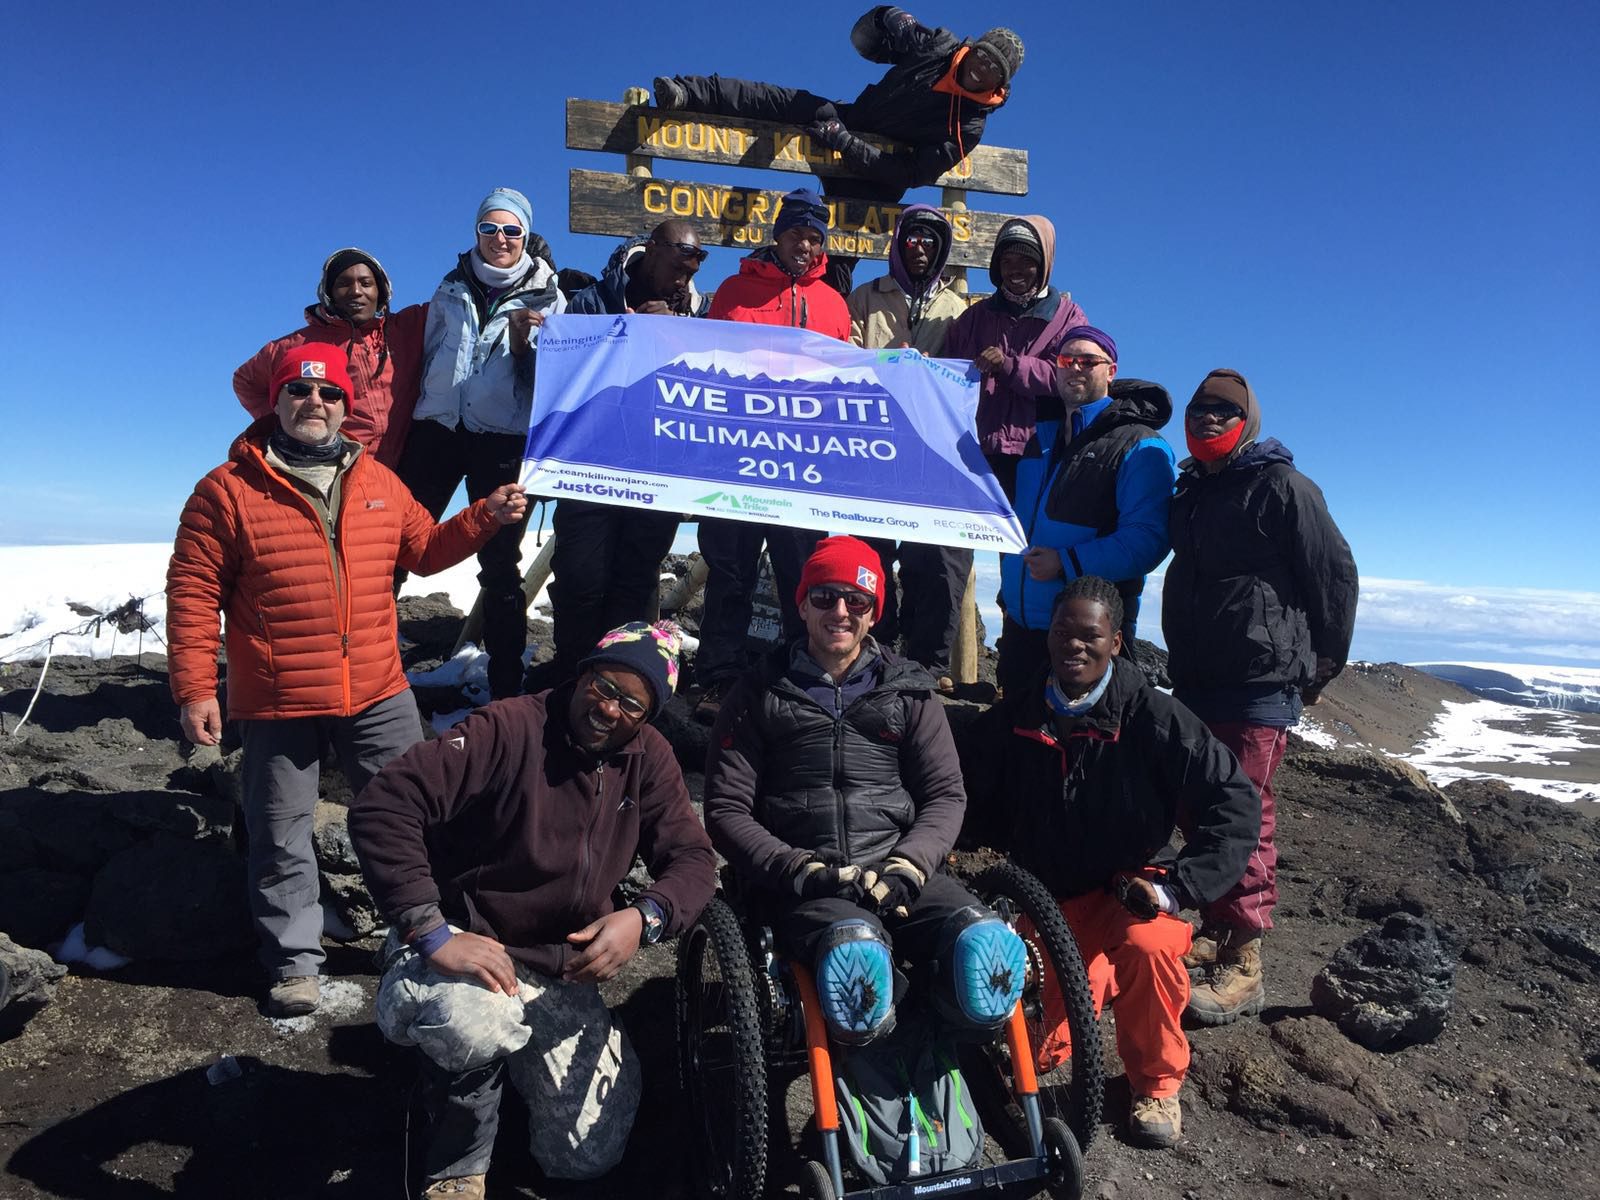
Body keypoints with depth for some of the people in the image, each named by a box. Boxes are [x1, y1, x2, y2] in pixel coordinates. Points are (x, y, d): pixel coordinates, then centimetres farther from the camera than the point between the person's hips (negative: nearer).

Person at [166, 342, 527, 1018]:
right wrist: (194, 690, -10)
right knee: (281, 836, 11)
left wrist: (486, 517, 1)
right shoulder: (229, 490, -6)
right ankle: (294, 961, 29)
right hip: (277, 704, -3)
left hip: (378, 693, 3)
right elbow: (193, 594, -6)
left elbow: (425, 550, 17)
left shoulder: (378, 482, 7)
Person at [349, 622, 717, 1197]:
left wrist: (643, 917, -23)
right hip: (467, 950, -4)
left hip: (560, 972, 5)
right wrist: (434, 933, -31)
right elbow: (382, 806, -25)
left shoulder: (648, 757, -2)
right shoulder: (511, 727, -20)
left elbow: (693, 858, -2)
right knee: (472, 1024, -39)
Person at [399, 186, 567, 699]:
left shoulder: (546, 297, 4)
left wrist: (523, 340, -17)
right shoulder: (452, 286, 12)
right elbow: (426, 354, 21)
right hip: (438, 429, 3)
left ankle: (506, 685, 10)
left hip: (504, 441, -2)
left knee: (500, 566, 2)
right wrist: (409, 418, 18)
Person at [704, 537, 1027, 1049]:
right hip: (801, 883, -2)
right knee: (856, 953, -36)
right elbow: (727, 812, 5)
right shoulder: (760, 695, 10)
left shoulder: (910, 692, 15)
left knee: (990, 948, -28)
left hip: (896, 869, 2)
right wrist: (802, 870, -11)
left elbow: (946, 795, 10)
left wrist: (905, 868, -10)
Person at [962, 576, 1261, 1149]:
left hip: (1130, 886, -2)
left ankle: (1156, 1082, -7)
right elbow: (971, 796, 12)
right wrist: (1011, 856, 3)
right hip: (1049, 895, 3)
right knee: (1041, 1043, -9)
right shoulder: (1013, 717, -4)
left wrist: (1178, 885, -22)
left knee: (1149, 946, -37)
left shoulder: (1152, 717, -14)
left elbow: (1237, 801, -16)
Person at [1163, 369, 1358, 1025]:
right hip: (1196, 679, 8)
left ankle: (1242, 964, -2)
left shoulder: (1281, 486, -5)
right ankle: (1214, 933, 23)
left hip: (1262, 683, -7)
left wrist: (1322, 664, 1)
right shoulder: (1191, 492, 18)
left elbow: (1337, 575, -5)